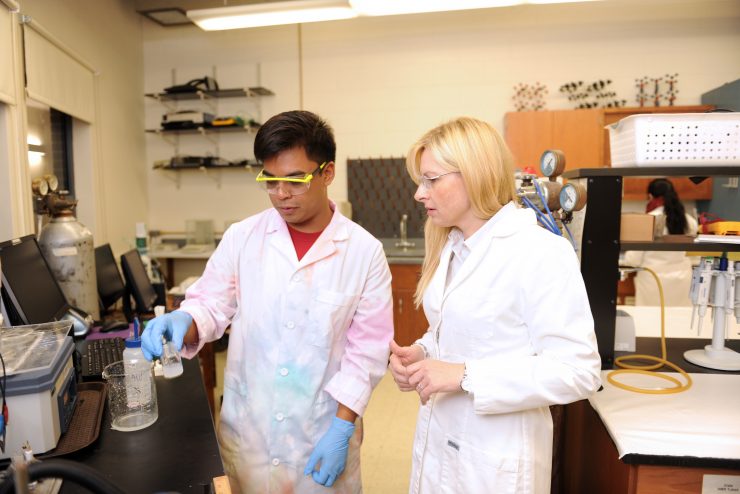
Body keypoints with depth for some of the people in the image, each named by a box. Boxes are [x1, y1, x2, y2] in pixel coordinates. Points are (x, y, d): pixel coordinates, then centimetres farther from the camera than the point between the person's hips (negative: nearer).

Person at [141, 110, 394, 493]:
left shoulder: (364, 251, -10)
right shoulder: (241, 238, -6)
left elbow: (367, 348, -8)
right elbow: (211, 304, 1)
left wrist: (342, 428, -10)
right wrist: (183, 322, -21)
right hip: (246, 429, 2)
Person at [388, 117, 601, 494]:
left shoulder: (542, 252, -19)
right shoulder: (450, 247, 5)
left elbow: (578, 371, -21)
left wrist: (465, 376, -25)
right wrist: (421, 353, -6)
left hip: (496, 458, -7)